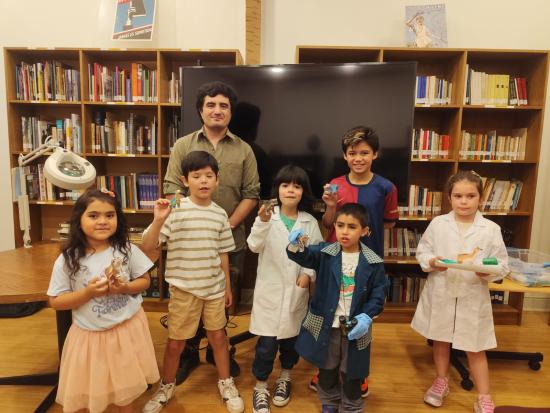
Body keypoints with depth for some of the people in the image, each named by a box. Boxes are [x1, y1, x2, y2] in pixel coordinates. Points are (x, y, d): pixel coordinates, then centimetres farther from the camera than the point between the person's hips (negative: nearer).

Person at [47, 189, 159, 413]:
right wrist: (88, 293, -22)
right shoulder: (67, 260, -13)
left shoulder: (127, 250, -9)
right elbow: (55, 302, -7)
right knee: (87, 394, 12)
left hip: (127, 328, 1)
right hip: (90, 334, -1)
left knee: (125, 387, 19)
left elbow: (144, 281, 0)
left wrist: (125, 288, -19)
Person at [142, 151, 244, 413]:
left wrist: (227, 286, 11)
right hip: (184, 289, -3)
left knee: (218, 336, 16)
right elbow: (147, 248, -16)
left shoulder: (220, 214, -1)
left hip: (215, 287, 3)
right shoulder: (174, 210, -14)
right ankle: (166, 387, 38)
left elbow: (222, 253, 7)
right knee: (176, 342, 12)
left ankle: (226, 383, 38)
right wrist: (158, 220, -32)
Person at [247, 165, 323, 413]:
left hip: (297, 291, 3)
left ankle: (284, 378, 42)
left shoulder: (310, 222, 0)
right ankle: (260, 387, 25)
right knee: (267, 343, 2)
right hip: (270, 290, -3)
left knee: (292, 337, 17)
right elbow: (254, 246, -22)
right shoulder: (268, 216, -9)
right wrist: (262, 222, -37)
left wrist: (309, 273, -13)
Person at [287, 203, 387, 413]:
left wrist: (366, 317, -18)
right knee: (327, 371, 21)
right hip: (325, 324, 1)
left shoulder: (373, 262, -9)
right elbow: (305, 256, -27)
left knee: (351, 374, 16)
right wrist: (295, 247, -49)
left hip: (355, 326, -1)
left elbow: (378, 294, -5)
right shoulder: (325, 252, -8)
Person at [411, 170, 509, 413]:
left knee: (475, 349, 10)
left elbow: (502, 265, -4)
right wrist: (431, 262, -17)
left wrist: (487, 272, -24)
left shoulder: (491, 229, -6)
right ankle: (441, 381, 42)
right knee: (440, 340, 20)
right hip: (441, 294, 2)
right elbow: (422, 251, 2)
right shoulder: (438, 224, -4)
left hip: (473, 297, -1)